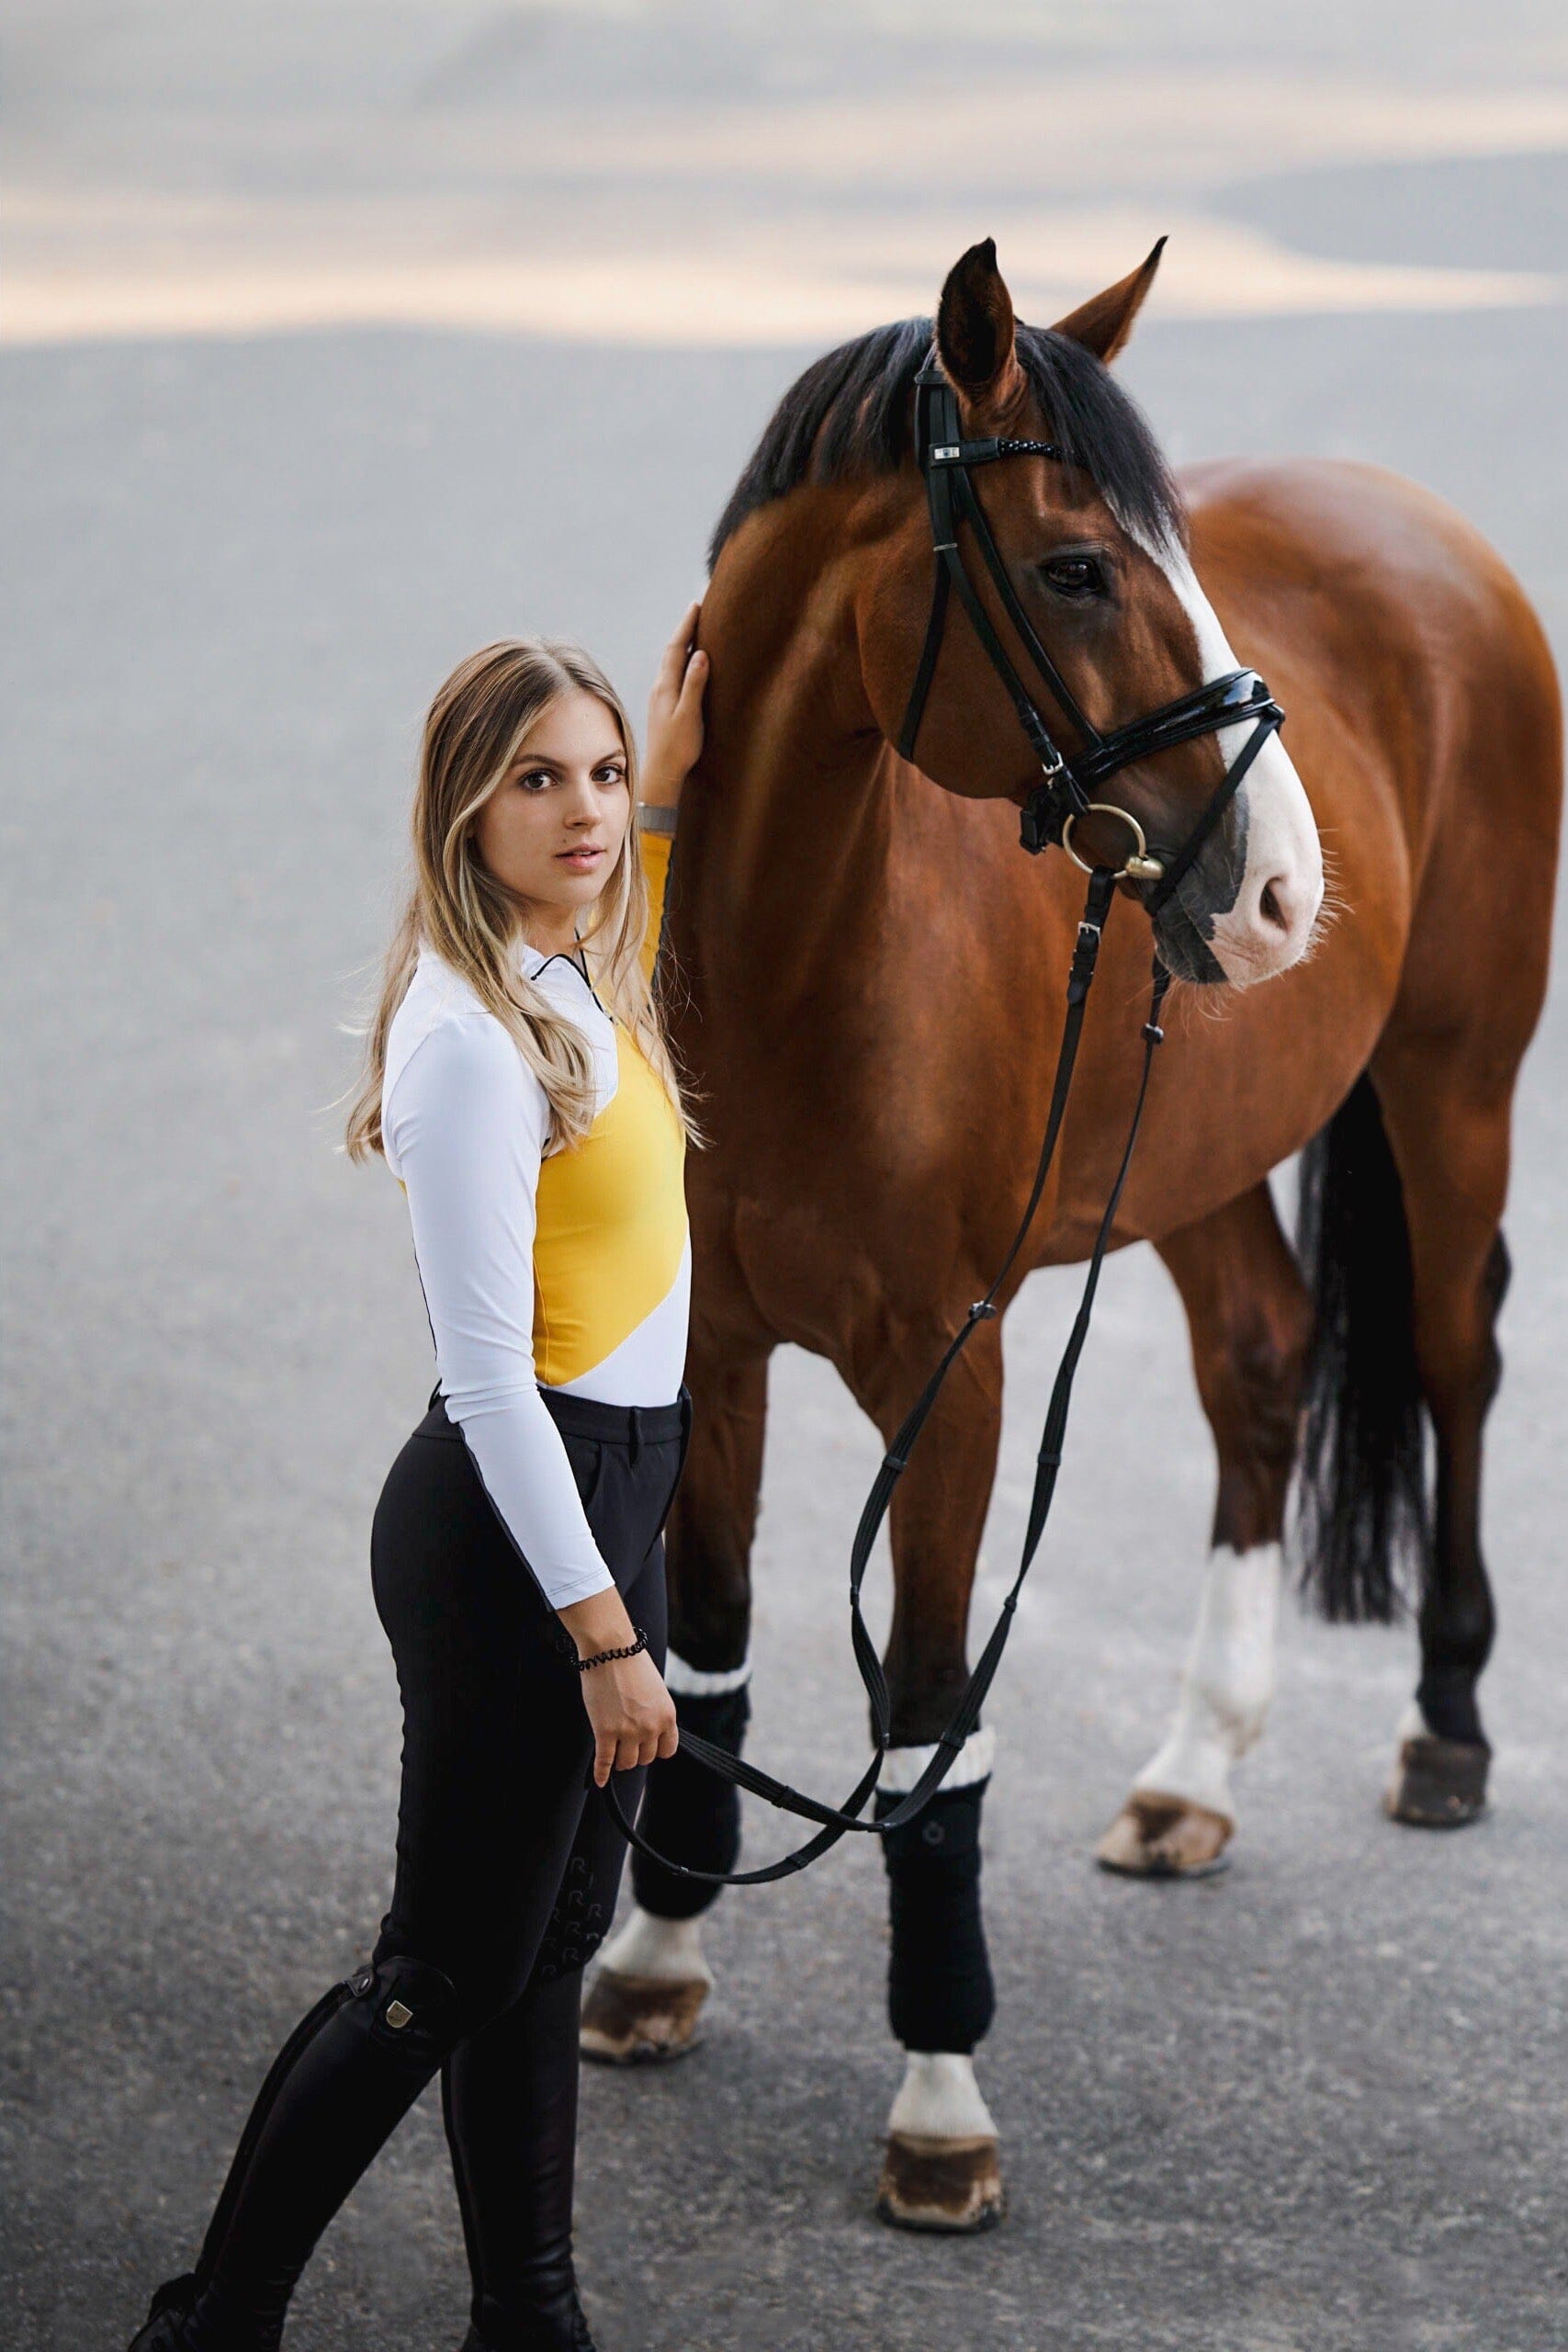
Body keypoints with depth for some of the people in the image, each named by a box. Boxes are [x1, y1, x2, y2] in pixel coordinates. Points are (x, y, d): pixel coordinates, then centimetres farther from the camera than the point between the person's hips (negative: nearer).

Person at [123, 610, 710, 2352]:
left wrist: (666, 782, 22)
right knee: (443, 1976, -1)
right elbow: (490, 1376, -24)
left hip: (597, 1502, 9)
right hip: (512, 1526, -9)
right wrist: (604, 1633, -24)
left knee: (547, 1939, 17)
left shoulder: (569, 987, 6)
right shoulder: (471, 1040, -22)